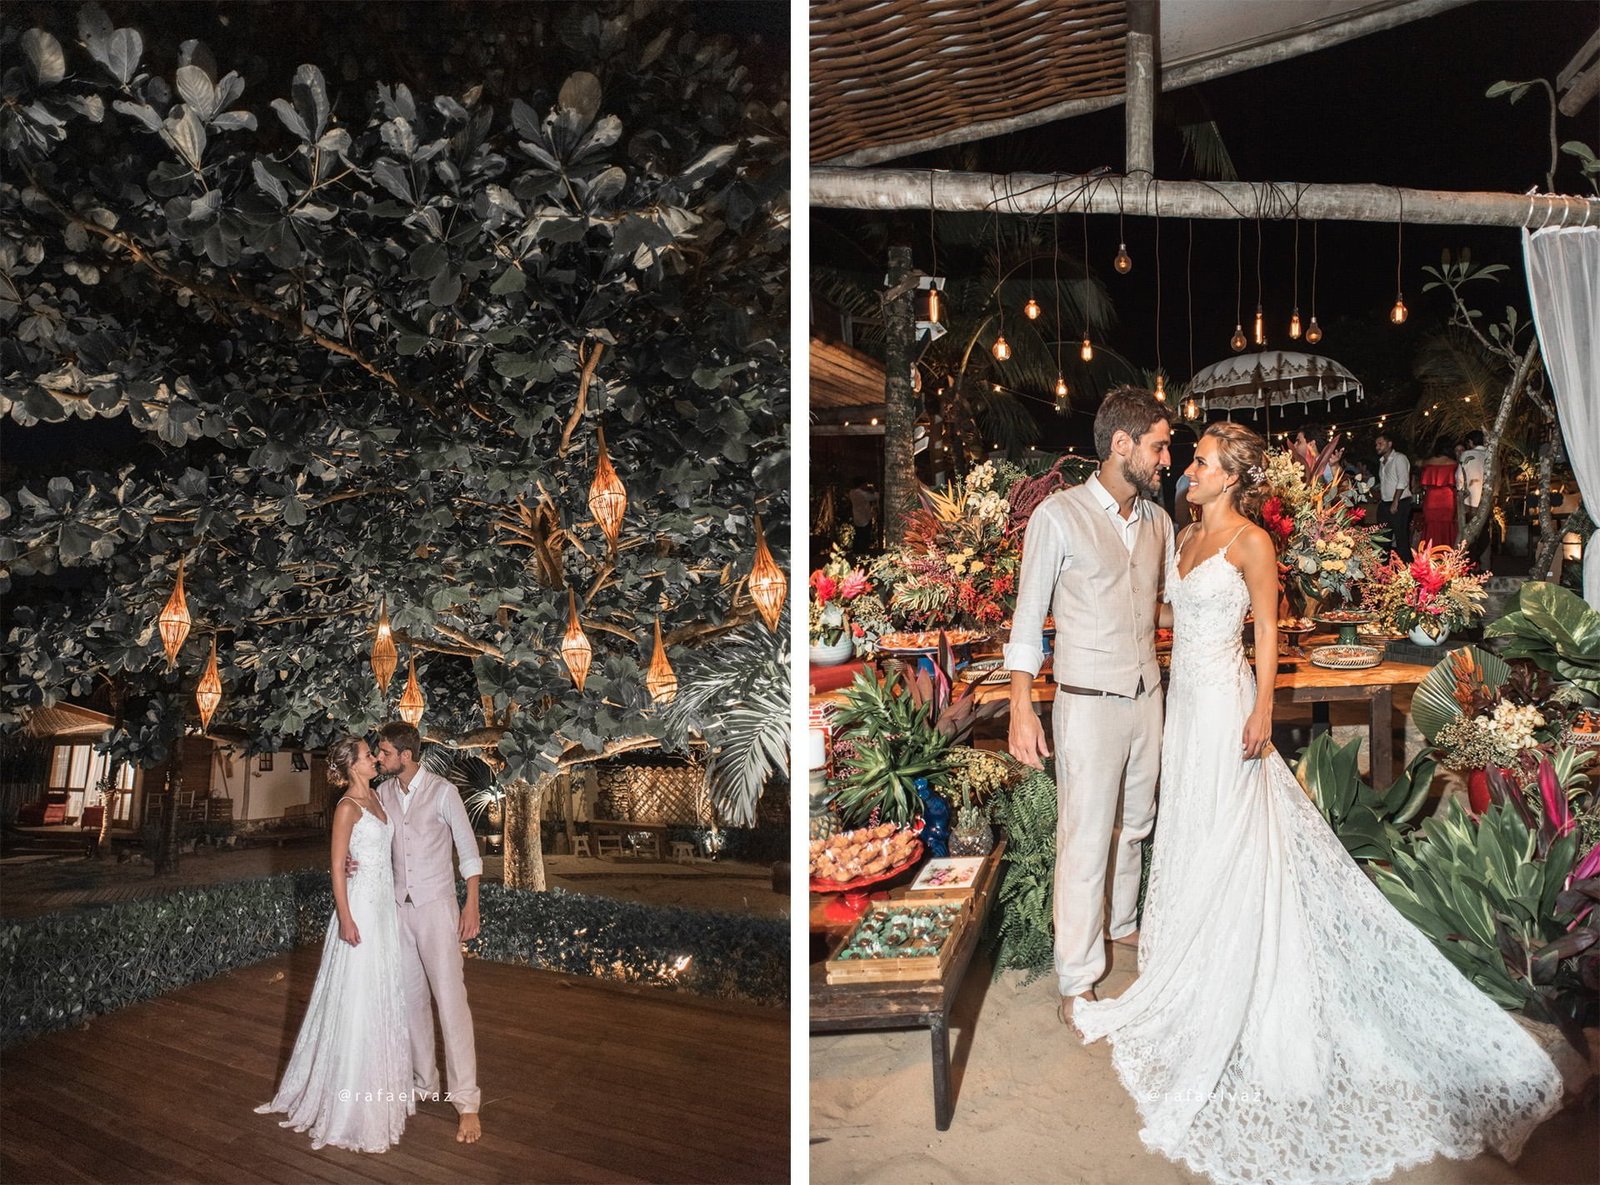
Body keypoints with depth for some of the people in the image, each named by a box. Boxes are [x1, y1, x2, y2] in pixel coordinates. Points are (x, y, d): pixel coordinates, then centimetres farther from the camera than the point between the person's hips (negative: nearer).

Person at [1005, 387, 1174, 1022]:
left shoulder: (1157, 518, 7)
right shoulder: (1059, 515, -12)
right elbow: (1028, 615, -11)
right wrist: (1021, 709, -16)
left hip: (1148, 695, 7)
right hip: (1089, 701, -6)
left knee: (1135, 823, 20)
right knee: (1086, 837, -2)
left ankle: (1121, 922, 41)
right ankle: (1076, 977, 9)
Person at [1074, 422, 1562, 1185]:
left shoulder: (1251, 543, -10)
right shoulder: (1188, 535, 11)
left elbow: (1267, 631, -10)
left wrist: (1261, 710, -16)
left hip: (1223, 696, -8)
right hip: (1185, 693, 8)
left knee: (1226, 836, 0)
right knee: (1189, 826, 14)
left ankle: (1223, 991, 13)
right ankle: (1195, 970, 30)